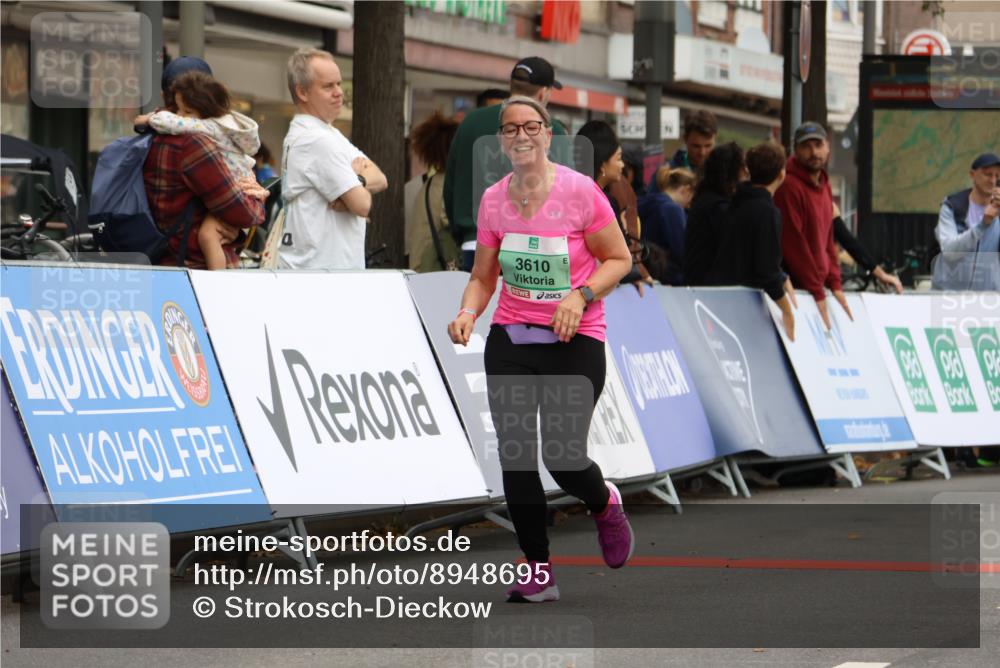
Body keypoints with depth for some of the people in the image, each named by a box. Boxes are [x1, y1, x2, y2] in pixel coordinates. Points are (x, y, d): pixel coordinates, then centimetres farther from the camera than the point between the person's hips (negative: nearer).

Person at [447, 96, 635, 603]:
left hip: (575, 339, -4)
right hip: (510, 338, 4)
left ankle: (604, 503, 25)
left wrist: (581, 294, -18)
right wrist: (468, 312, -9)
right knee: (514, 456, -3)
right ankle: (538, 573, 8)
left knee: (562, 456, -13)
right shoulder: (493, 200, 3)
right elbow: (482, 277, 11)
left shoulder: (579, 191, -9)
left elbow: (619, 259, -2)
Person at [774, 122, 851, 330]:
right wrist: (818, 293, -17)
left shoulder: (823, 186, 14)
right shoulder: (789, 186, -14)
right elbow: (792, 243, -18)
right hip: (795, 288, -8)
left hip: (816, 287, 8)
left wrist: (834, 284, 7)